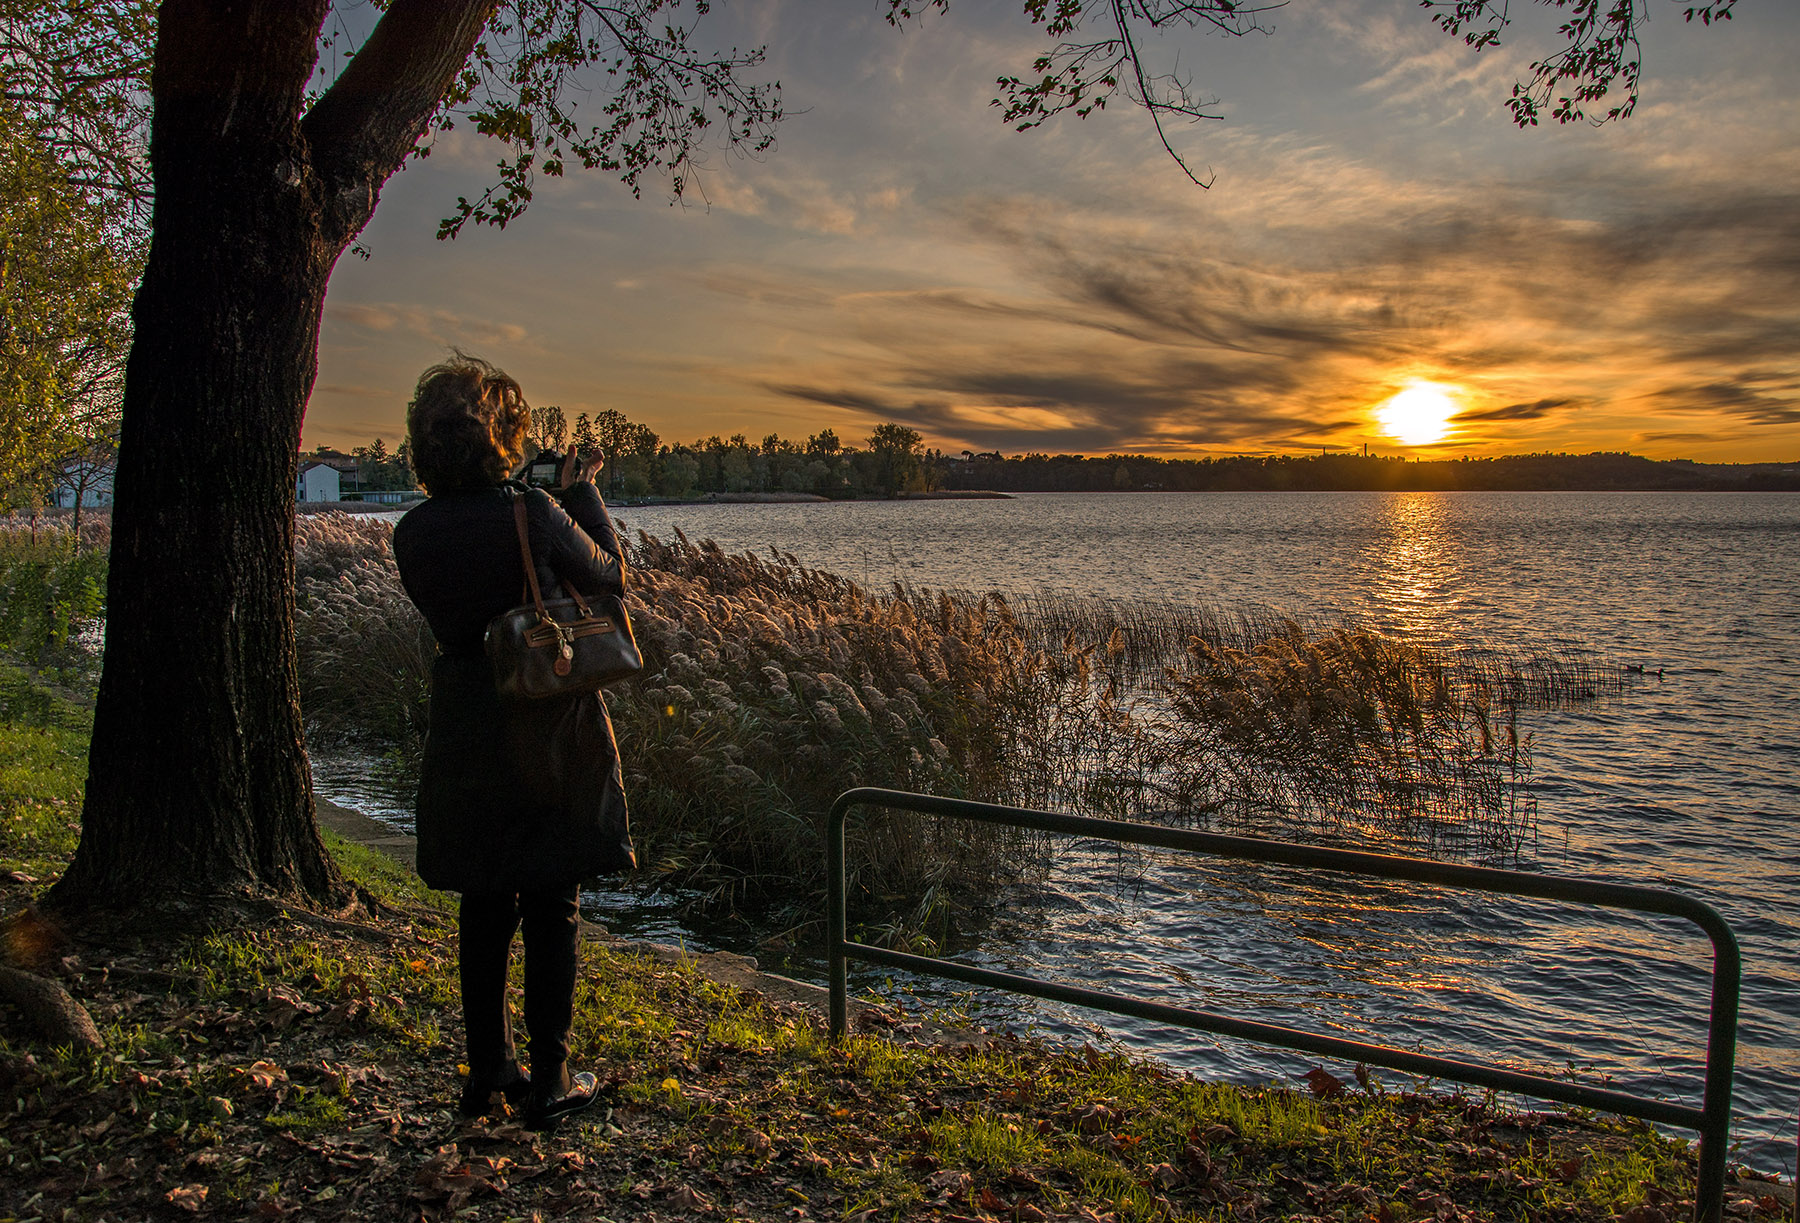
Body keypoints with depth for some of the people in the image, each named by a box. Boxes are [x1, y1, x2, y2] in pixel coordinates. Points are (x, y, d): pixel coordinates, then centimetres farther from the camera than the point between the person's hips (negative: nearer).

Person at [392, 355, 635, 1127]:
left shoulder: (413, 533, -4)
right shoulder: (537, 515, -17)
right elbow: (611, 577, -3)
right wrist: (582, 493, 8)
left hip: (467, 738, 4)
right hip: (551, 737, -4)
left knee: (483, 909, 17)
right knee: (551, 912, 7)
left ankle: (488, 1074, 27)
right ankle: (550, 1083, 16)